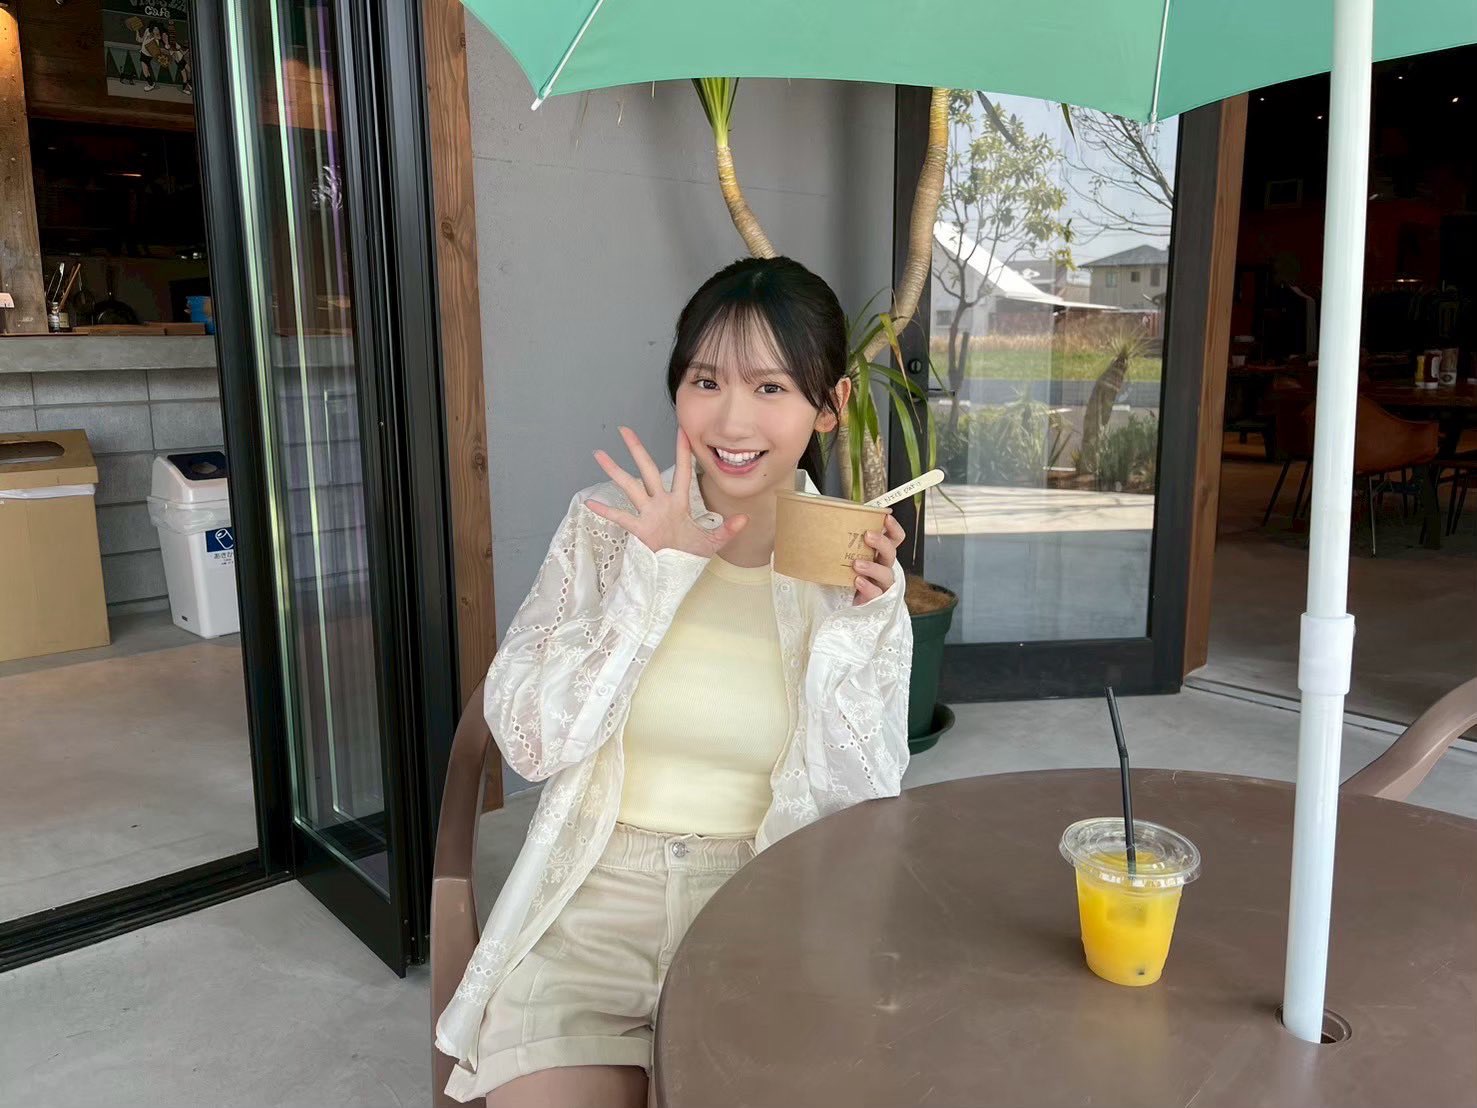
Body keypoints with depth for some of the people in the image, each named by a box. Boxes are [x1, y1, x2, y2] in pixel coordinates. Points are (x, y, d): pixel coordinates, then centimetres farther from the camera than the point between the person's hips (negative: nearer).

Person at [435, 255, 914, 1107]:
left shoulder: (862, 566, -2)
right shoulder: (609, 524, -1)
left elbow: (857, 809, -5)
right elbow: (530, 741, -8)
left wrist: (851, 624, -18)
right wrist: (654, 574, -16)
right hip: (595, 895, 0)